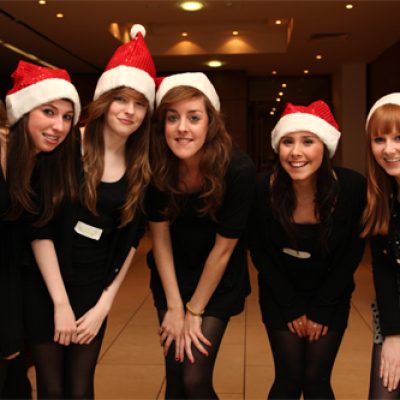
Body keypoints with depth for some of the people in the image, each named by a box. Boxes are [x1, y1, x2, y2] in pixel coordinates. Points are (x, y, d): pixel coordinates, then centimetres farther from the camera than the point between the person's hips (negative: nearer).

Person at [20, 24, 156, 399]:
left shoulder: (140, 168, -1)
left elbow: (129, 239, 4)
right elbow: (41, 228, -14)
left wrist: (104, 304, 0)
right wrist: (61, 302, -14)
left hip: (94, 289, 3)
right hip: (45, 286, -3)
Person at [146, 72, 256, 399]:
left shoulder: (239, 170, -28)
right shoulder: (155, 167, -20)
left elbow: (224, 246, -20)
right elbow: (160, 237, -10)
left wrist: (194, 312, -11)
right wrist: (174, 307, -9)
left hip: (218, 282, -2)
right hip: (171, 276, 2)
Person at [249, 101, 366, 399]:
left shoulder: (353, 187, -22)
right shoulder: (263, 189, -22)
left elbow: (352, 254, -9)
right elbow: (260, 253, -8)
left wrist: (320, 309, -8)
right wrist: (292, 307, -6)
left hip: (331, 297, 0)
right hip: (280, 296, 0)